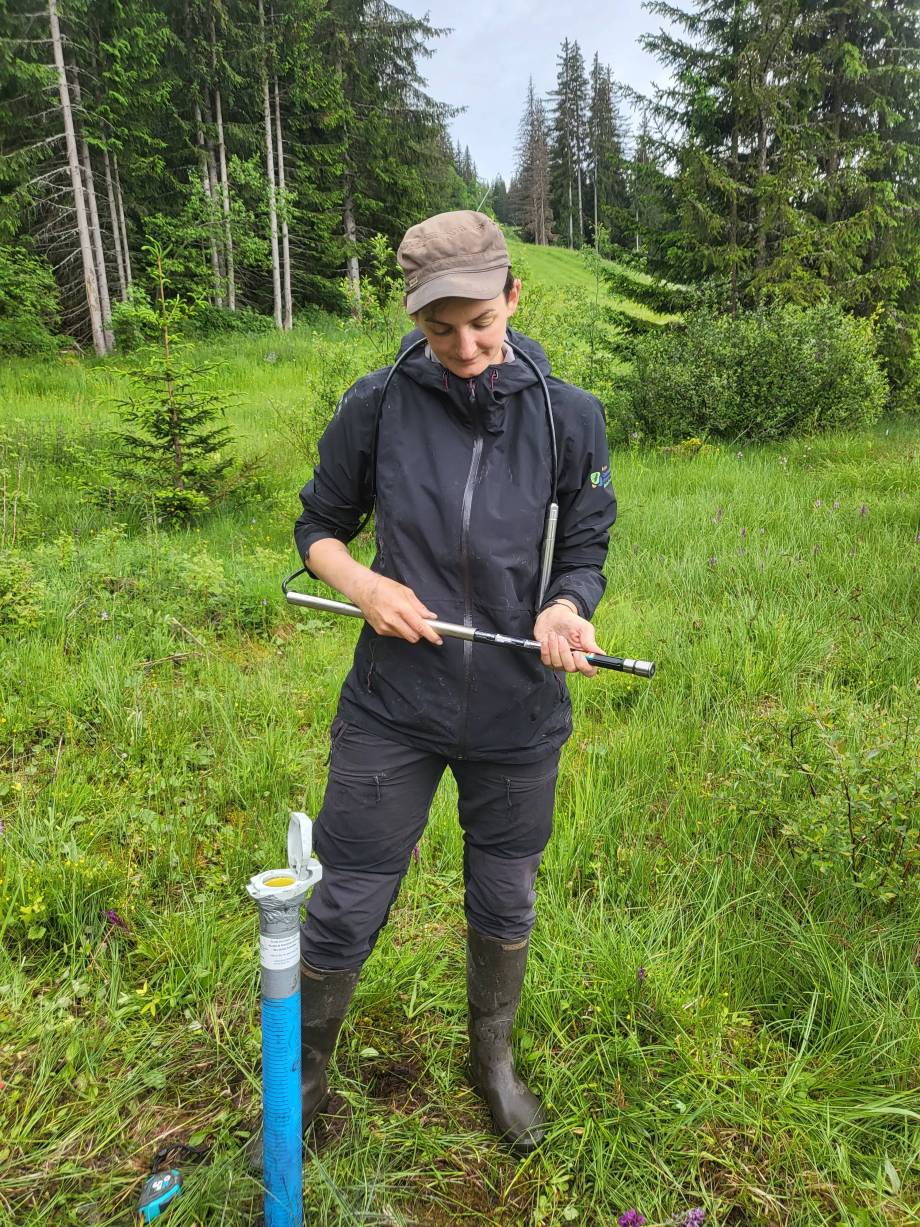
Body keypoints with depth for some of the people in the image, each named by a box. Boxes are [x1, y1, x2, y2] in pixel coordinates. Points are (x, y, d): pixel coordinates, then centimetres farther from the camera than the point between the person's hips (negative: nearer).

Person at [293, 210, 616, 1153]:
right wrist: (365, 584, -16)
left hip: (519, 715, 2)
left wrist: (563, 609, -21)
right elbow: (318, 528, 5)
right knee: (344, 908, 8)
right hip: (391, 707, -1)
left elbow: (584, 555, 2)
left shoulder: (568, 417, -5)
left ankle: (493, 1060, 49)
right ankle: (303, 1075, 39)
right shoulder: (377, 404, -7)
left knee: (504, 903, 20)